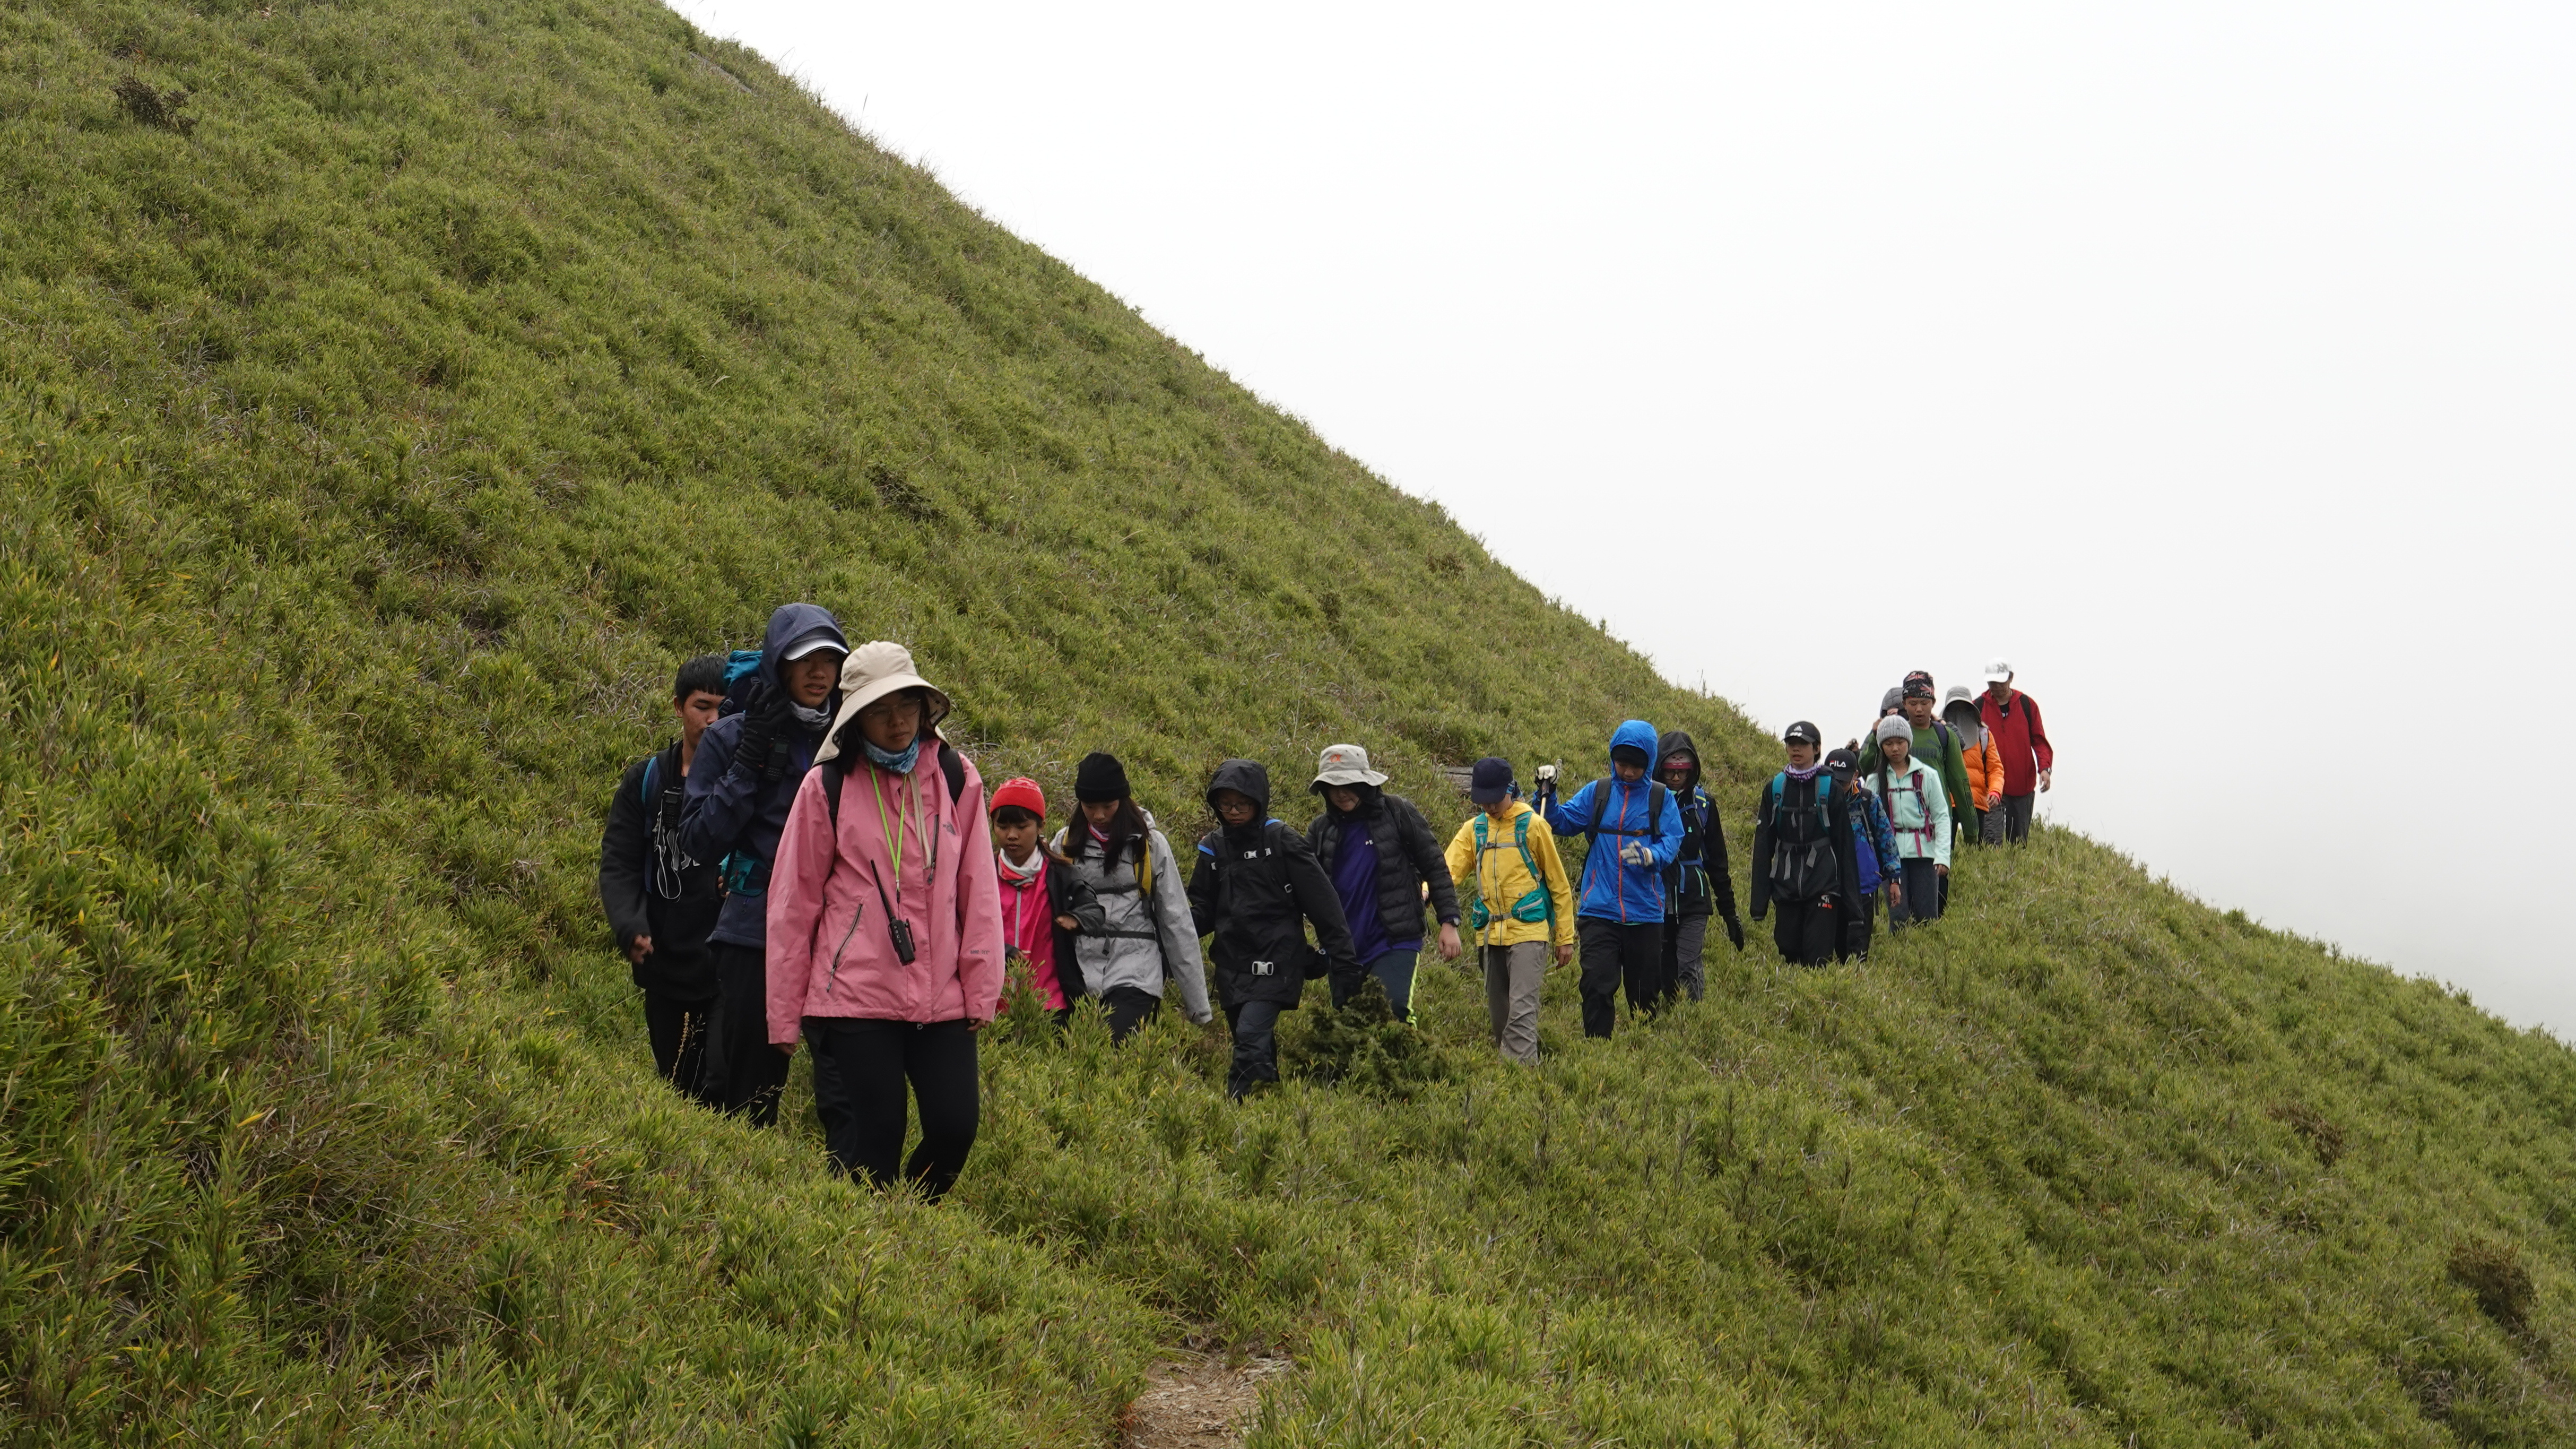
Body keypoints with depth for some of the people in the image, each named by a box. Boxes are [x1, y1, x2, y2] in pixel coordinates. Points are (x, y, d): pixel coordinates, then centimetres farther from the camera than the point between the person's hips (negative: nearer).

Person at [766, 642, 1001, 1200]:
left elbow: (978, 890, 8)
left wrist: (982, 988, 3)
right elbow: (793, 903, 2)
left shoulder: (958, 779, 6)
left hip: (942, 1000, 3)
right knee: (867, 1146, -3)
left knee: (956, 1125, -1)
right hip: (853, 1001, -3)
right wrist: (784, 1015, 2)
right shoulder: (826, 787, -1)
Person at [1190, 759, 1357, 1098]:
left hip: (1276, 959, -5)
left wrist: (1341, 955, -6)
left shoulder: (1282, 841, -5)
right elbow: (1204, 910, 14)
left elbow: (1321, 901, -4)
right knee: (1259, 1046, 11)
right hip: (1232, 965, 5)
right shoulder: (1214, 847, 10)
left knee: (1252, 1036, -22)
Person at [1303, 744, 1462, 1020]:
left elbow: (1435, 868, 1)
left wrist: (1449, 922, -5)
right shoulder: (1320, 829, 9)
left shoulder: (1398, 813, -1)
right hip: (1342, 950, 5)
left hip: (1394, 943, -5)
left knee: (1393, 1015, -22)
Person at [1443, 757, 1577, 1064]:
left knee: (1522, 1008, -16)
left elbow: (1560, 886, 4)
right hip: (1490, 934, 5)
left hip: (1528, 932, -5)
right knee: (1498, 1013, 10)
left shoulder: (1532, 826, -1)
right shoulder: (1473, 829, 11)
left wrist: (1565, 938, 4)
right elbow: (1449, 870, -3)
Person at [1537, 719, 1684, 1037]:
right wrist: (1547, 795, -10)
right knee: (1597, 986, -9)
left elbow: (1672, 843, -7)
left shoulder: (1660, 798, 3)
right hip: (1599, 911, 0)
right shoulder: (1596, 793, 7)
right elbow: (1562, 821, 6)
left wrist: (1650, 855, -27)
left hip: (1645, 912, 0)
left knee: (1645, 992, 10)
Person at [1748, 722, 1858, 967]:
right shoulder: (1774, 788, 8)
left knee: (1819, 957, -8)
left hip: (1823, 882, -3)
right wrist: (1759, 900, 3)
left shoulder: (1830, 788, 1)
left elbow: (1845, 843, 1)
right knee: (1788, 950, 5)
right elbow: (1763, 845, 8)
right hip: (1786, 884, 3)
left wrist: (1850, 895, -2)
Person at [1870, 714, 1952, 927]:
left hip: (1923, 852, 0)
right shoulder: (1875, 780, 8)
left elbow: (1942, 816, 2)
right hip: (1891, 853, 0)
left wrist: (1942, 855, -9)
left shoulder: (1926, 775, 5)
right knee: (1899, 917, -6)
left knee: (1927, 916, -4)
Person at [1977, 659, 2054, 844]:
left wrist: (2045, 768, -11)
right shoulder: (1978, 707, 2)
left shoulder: (2028, 705, 6)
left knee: (2020, 840, 8)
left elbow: (2039, 740, 6)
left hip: (2023, 786, 2)